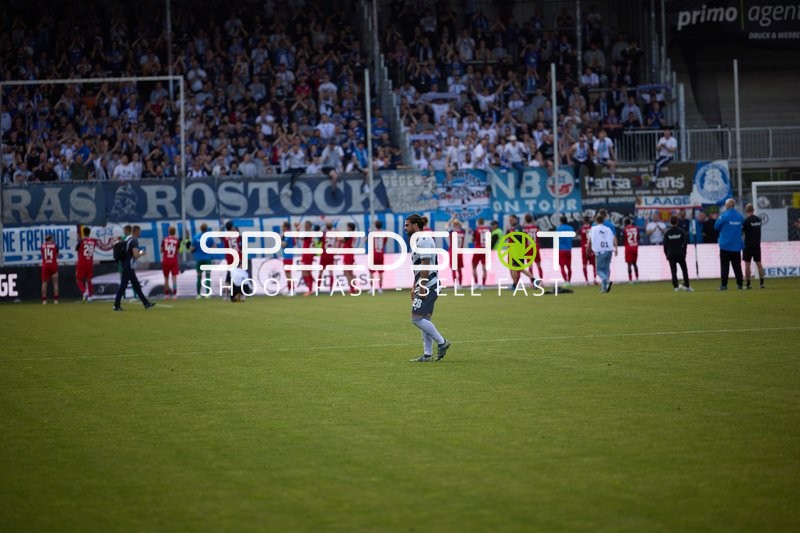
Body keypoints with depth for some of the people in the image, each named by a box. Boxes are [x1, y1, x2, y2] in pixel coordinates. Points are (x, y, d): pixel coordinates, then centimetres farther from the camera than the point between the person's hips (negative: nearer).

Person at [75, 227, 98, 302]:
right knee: (89, 279, 13)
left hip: (82, 263, -4)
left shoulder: (81, 241, -12)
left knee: (79, 279, 6)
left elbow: (76, 249, 2)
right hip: (90, 263, 4)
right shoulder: (94, 241, 0)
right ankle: (90, 295, 6)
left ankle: (84, 292, -15)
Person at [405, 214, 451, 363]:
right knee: (424, 319, 9)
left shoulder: (423, 240, -13)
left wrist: (422, 288, -21)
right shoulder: (418, 240, 20)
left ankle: (442, 342, -4)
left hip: (428, 286, -11)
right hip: (424, 287, 11)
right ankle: (427, 354, 10)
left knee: (417, 318, -13)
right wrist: (415, 287, 23)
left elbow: (425, 266, -19)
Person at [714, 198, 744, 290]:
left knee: (724, 266, -1)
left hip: (725, 245, -4)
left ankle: (724, 285, -5)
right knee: (737, 265, 10)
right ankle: (739, 284, 8)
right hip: (737, 246, 4)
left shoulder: (724, 216, -12)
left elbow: (716, 227, -4)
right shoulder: (740, 216, 2)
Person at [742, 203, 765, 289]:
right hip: (757, 245, 5)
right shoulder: (758, 219, 5)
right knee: (759, 263, 7)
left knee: (747, 264, -1)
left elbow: (742, 231, -9)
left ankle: (747, 283, -2)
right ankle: (761, 283, 3)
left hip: (748, 245, -5)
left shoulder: (746, 221, -13)